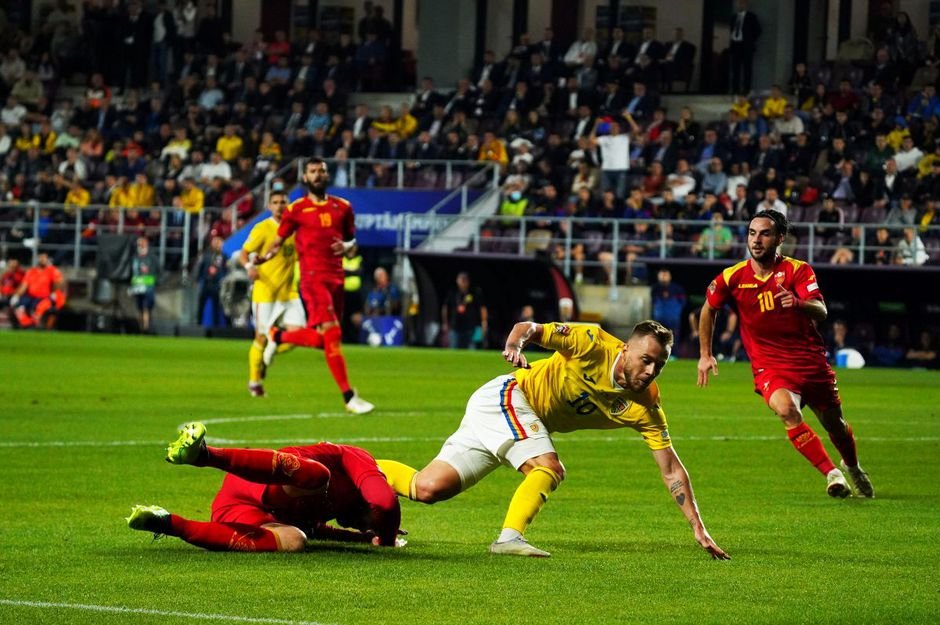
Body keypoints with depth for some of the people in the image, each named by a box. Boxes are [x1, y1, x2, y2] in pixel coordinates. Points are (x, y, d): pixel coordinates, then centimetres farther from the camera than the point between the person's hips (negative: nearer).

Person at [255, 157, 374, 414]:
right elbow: (278, 241, 6)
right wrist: (263, 258, -14)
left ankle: (278, 336, 39)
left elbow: (352, 242, 22)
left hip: (336, 276, 6)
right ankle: (349, 397, -14)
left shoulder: (343, 207, 14)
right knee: (332, 334, -15)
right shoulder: (296, 210, 2)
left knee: (320, 339, 11)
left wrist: (348, 247, -3)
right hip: (313, 277, -6)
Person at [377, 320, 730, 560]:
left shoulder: (645, 407, -10)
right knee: (549, 468, -30)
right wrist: (515, 342, -42)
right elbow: (530, 329, -18)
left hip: (531, 423, 5)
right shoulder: (594, 346, -22)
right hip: (506, 396, -5)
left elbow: (671, 470, -8)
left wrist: (698, 528, -15)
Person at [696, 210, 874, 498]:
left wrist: (798, 303, -45)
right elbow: (709, 309, 14)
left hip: (811, 361, 1)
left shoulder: (797, 270, -9)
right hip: (769, 365, -1)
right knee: (786, 409, -31)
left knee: (835, 424, 12)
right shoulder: (733, 277, -5)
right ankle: (832, 474, -24)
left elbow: (821, 311, -23)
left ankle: (852, 467, 46)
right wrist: (705, 355, 14)